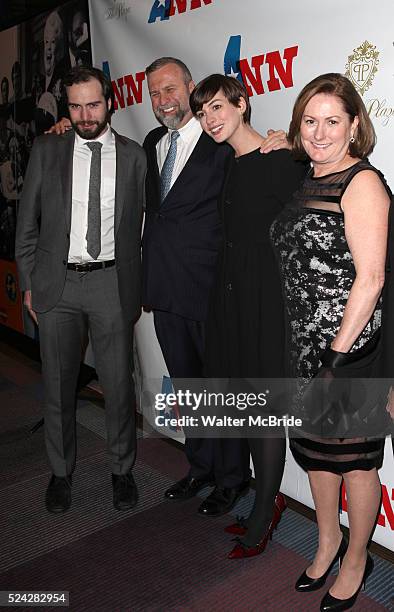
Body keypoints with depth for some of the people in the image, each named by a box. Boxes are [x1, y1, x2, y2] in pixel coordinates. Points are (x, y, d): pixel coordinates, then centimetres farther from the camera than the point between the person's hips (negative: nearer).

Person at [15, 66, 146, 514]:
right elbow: (28, 222, 7)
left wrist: (139, 287, 0)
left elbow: (140, 225, 6)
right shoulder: (46, 150, 6)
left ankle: (121, 470, 27)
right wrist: (29, 283, 3)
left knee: (119, 384, 6)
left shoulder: (133, 156, 5)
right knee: (58, 386, 10)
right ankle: (61, 472, 29)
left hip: (112, 283, 0)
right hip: (57, 283, 1)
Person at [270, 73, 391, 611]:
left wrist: (340, 353, -19)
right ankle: (328, 541, 42)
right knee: (312, 446, 19)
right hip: (304, 344, 8)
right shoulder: (307, 181, 11)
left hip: (348, 346, -8)